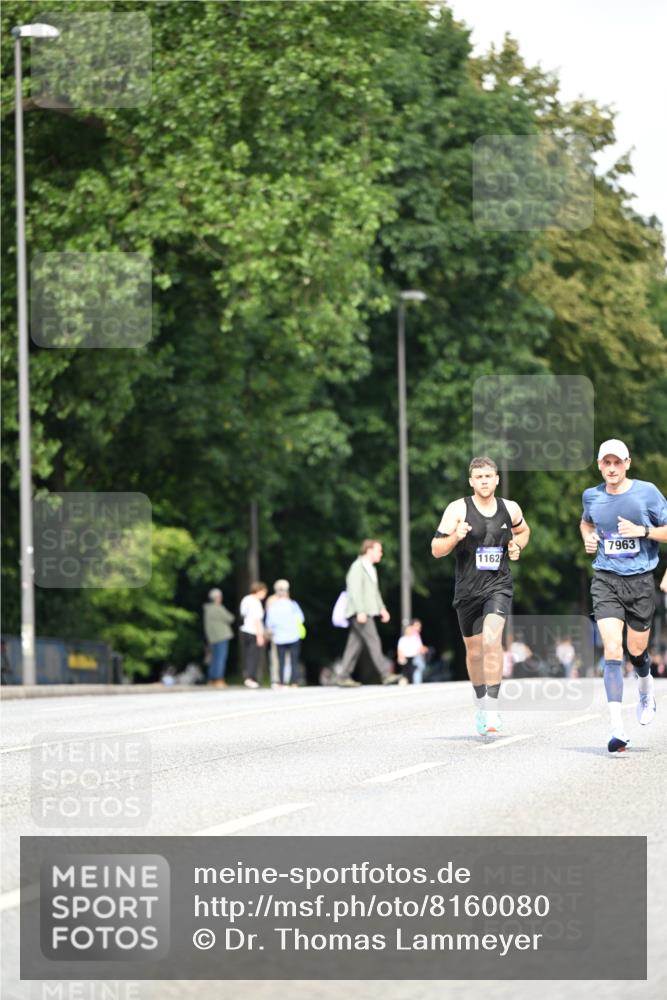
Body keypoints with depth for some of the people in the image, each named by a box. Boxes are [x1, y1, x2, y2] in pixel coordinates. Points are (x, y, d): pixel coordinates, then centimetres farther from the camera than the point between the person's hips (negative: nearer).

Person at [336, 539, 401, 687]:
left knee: (355, 645, 7)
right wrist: (360, 611, -23)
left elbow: (375, 591, 27)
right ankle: (386, 674, -15)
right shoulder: (357, 567, -10)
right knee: (373, 642, -12)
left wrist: (382, 609, 19)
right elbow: (354, 590, -17)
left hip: (367, 612, 10)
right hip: (360, 613, -10)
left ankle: (343, 677, 7)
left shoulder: (371, 569, 21)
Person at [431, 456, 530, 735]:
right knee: (474, 650, 12)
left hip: (498, 586, -1)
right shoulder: (458, 509, -5)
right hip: (467, 588, 1)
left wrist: (516, 546, 5)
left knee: (492, 639, -23)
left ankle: (492, 709, -24)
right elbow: (436, 549, -5)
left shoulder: (510, 509, 3)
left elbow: (523, 531, 26)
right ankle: (480, 704, 34)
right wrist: (455, 537, -24)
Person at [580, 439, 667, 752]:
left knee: (636, 651, 11)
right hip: (605, 580, 1)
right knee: (612, 651, -14)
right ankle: (617, 729, -17)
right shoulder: (591, 496, 4)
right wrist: (588, 538, 5)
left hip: (640, 580, 0)